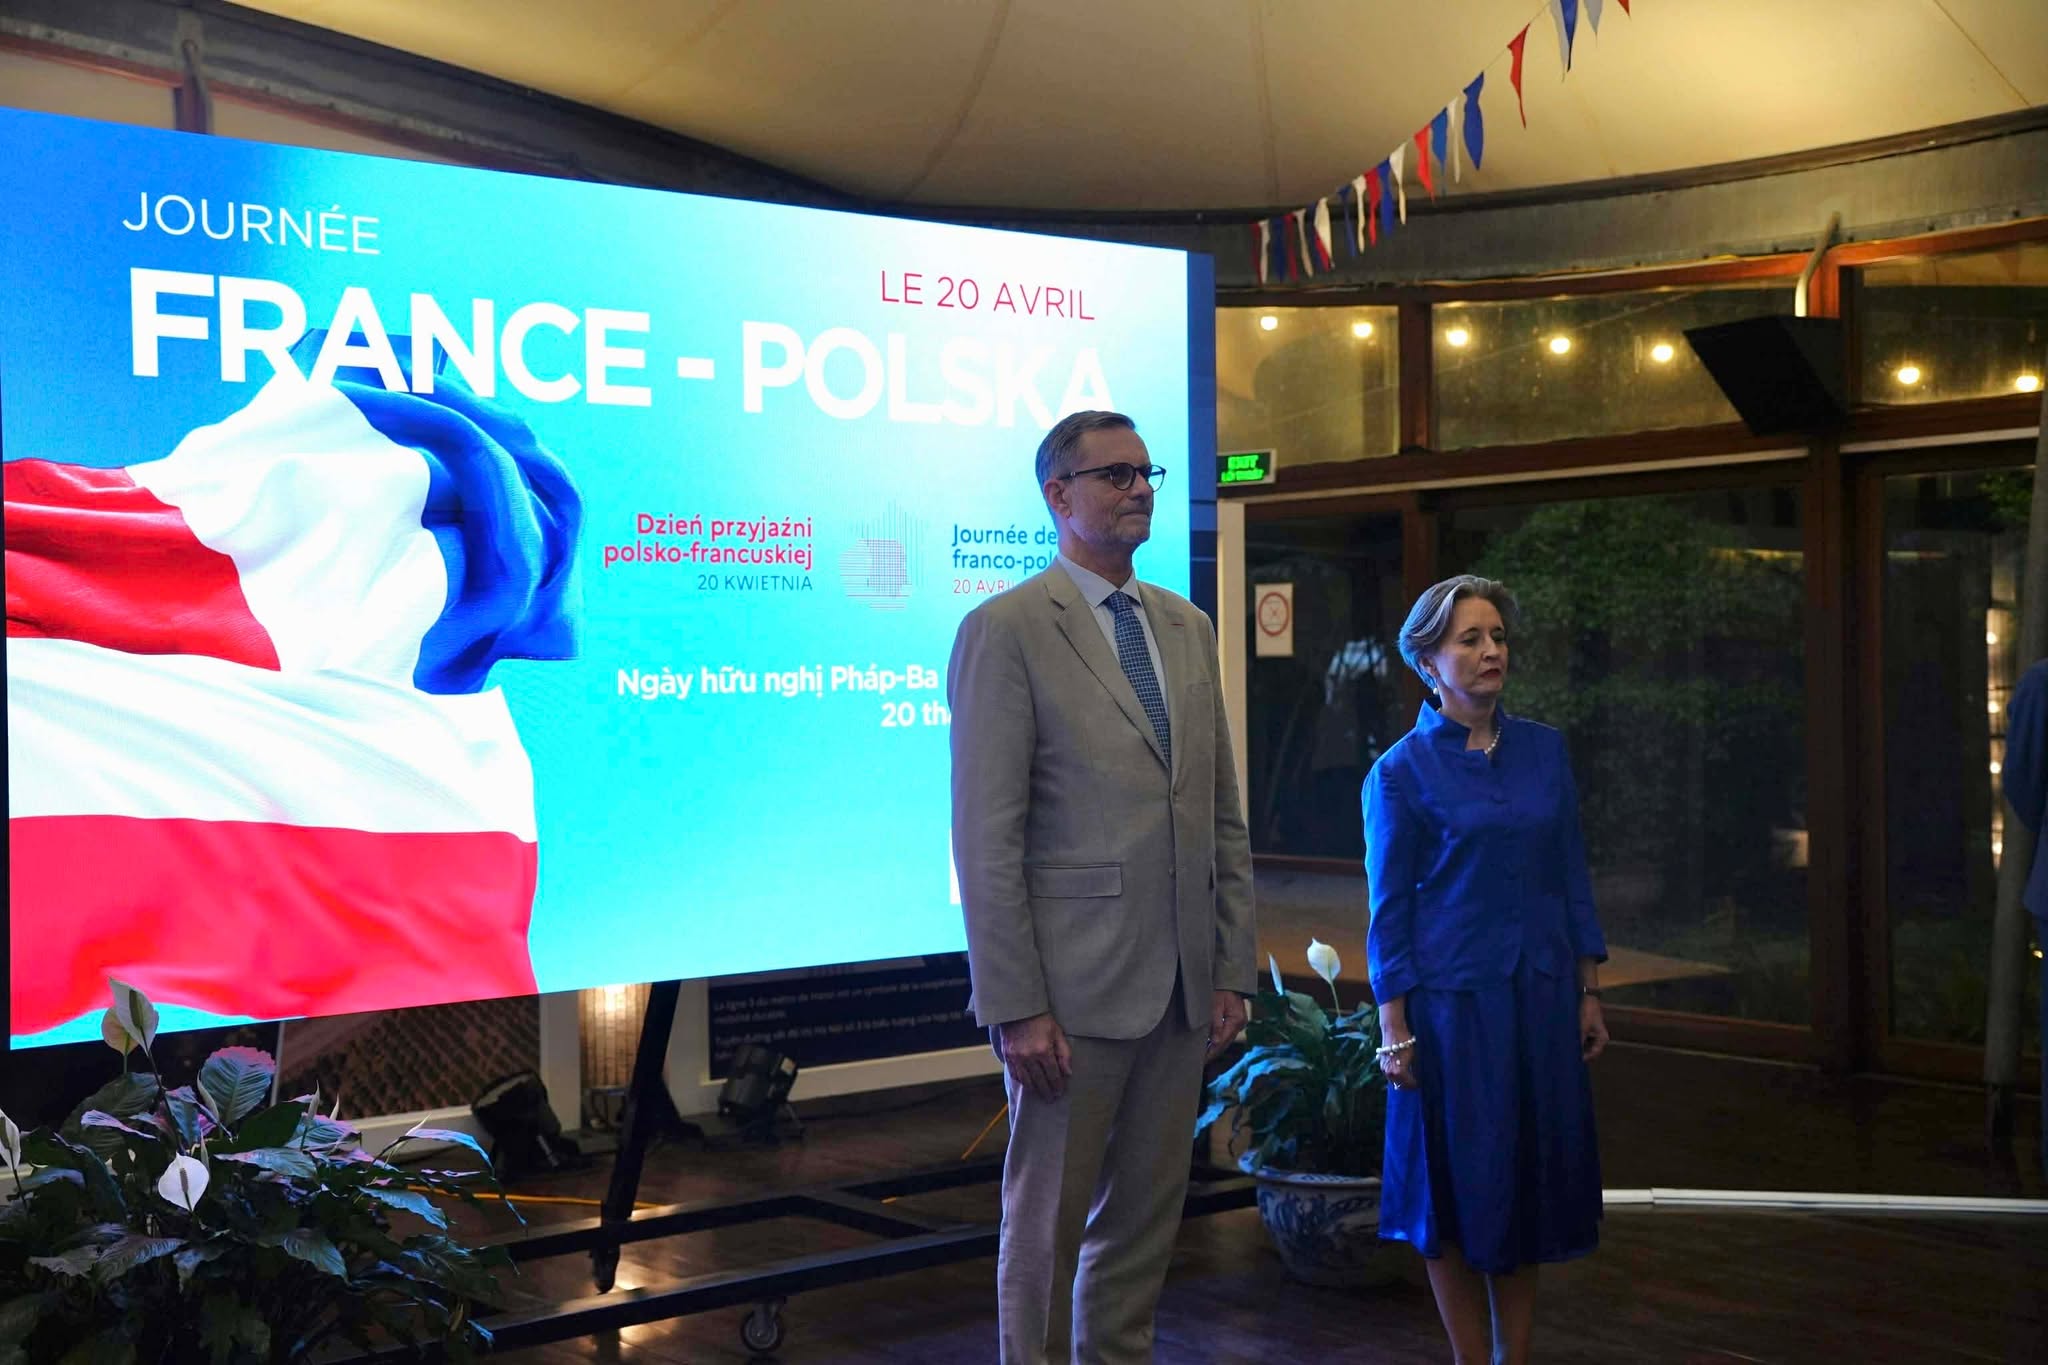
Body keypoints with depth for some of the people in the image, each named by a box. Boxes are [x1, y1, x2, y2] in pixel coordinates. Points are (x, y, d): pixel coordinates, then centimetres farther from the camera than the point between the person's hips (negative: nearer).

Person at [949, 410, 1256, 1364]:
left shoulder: (1188, 629, 13)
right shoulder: (1006, 631, -7)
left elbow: (1223, 815, 14)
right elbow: (987, 840, -11)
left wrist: (1233, 969, 9)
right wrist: (1015, 1006, -14)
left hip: (1181, 988, 6)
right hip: (1073, 988, -6)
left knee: (1147, 1215, 14)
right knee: (1046, 1220, 7)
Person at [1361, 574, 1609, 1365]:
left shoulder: (1544, 751, 6)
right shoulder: (1402, 771, -5)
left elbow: (1572, 878, 10)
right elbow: (1389, 907, -5)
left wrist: (1588, 993, 7)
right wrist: (1395, 1029, -8)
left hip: (1541, 996, 4)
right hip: (1453, 997, -4)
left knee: (1532, 1176, 9)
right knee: (1458, 1183, 4)